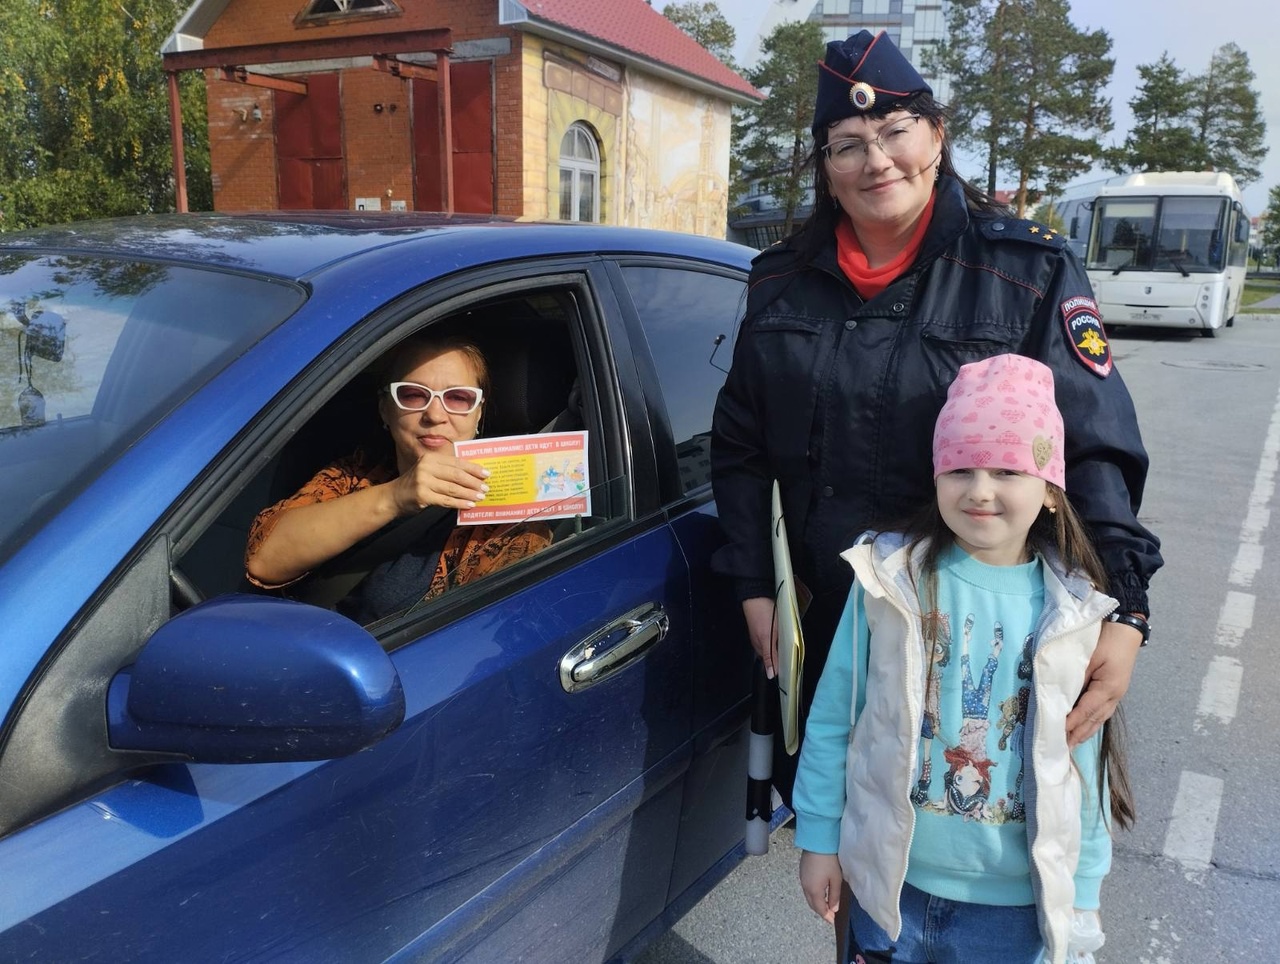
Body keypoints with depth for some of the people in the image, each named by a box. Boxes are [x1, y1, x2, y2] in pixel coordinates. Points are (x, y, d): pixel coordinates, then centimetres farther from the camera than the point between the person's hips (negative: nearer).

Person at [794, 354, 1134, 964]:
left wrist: (1080, 893, 4)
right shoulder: (891, 578, -12)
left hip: (1014, 905, 1)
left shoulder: (1073, 613, -9)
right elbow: (833, 718, -5)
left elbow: (1083, 765, 0)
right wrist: (819, 839, -1)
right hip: (889, 881, 0)